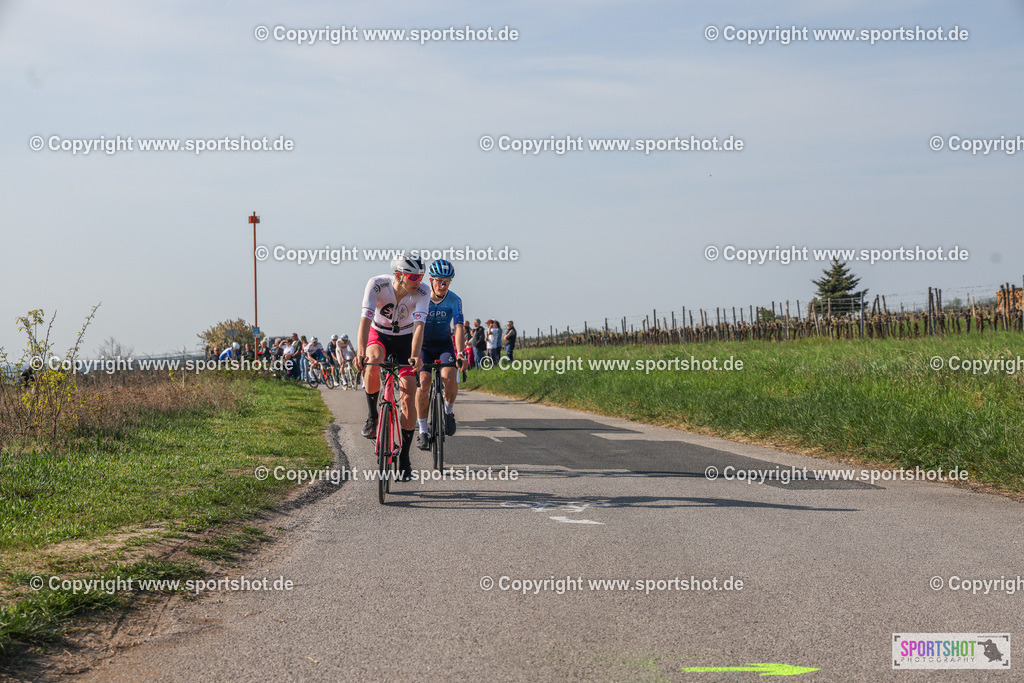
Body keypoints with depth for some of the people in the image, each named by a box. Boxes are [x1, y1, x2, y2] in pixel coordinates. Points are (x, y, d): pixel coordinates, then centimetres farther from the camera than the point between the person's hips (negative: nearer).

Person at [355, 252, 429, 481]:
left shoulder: (422, 291, -25)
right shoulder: (377, 284, -28)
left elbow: (419, 324, -34)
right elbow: (366, 318, -37)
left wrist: (415, 355, -50)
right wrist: (360, 351, -51)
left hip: (405, 338, 1)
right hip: (379, 335, -1)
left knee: (408, 396, -10)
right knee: (373, 361, -37)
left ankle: (404, 459, -2)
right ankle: (372, 415, -13)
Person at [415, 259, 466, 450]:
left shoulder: (454, 300, -15)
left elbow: (459, 327, -24)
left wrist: (460, 353, -38)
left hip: (444, 344, 1)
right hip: (423, 345, 0)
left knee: (449, 378, -25)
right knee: (423, 383, -18)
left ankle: (449, 411, 5)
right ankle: (422, 431, -8)